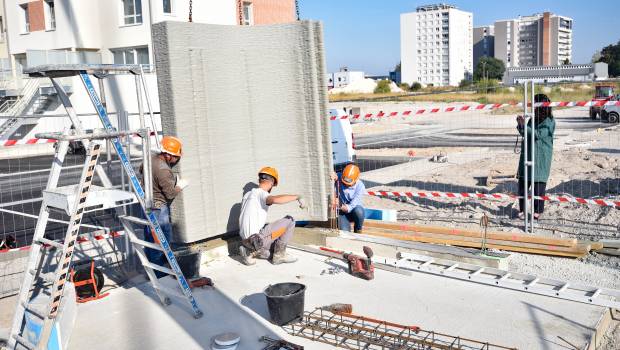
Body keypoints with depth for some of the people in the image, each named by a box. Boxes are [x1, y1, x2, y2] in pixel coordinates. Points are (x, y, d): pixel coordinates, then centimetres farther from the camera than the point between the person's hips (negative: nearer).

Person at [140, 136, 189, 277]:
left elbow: (141, 170, 25)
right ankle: (159, 274, 6)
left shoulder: (151, 159, 2)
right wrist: (181, 185, -5)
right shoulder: (163, 170, -27)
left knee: (150, 237, 19)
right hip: (158, 208, -10)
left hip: (147, 204, 10)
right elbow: (171, 193, -23)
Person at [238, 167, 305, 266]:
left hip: (246, 240, 9)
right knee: (290, 220, -2)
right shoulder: (260, 193, -10)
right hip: (257, 238, -9)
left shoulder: (248, 194, 18)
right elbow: (275, 199, -33)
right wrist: (297, 197, -23)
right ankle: (279, 255, 0)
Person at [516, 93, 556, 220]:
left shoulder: (549, 121, -8)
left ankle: (538, 211, 6)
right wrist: (520, 125, -2)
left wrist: (524, 125, -19)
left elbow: (538, 134, -19)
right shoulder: (533, 119, 11)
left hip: (540, 157, -6)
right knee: (523, 181, 6)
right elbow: (525, 133, 17)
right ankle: (522, 209, 15)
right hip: (527, 154, 6)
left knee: (539, 183, -3)